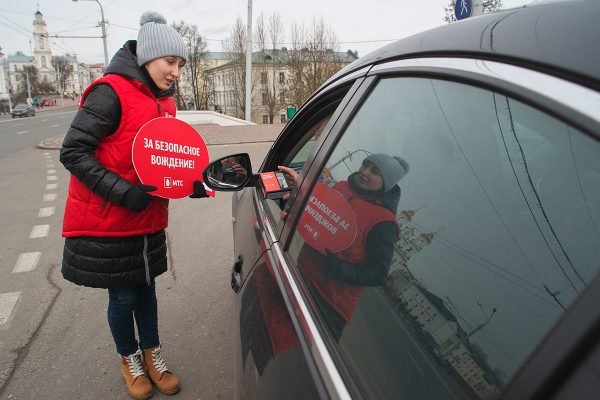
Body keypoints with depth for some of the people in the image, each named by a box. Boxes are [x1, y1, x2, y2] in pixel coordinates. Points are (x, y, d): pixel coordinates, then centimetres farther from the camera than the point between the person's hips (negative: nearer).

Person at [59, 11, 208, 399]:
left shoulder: (164, 101, 7)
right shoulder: (110, 93, -16)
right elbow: (73, 152, -18)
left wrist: (190, 181, -3)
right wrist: (122, 192, -25)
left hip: (148, 220, 6)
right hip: (106, 223, -6)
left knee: (146, 288, 18)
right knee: (123, 297, 9)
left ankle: (152, 354, 38)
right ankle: (130, 359, 35)